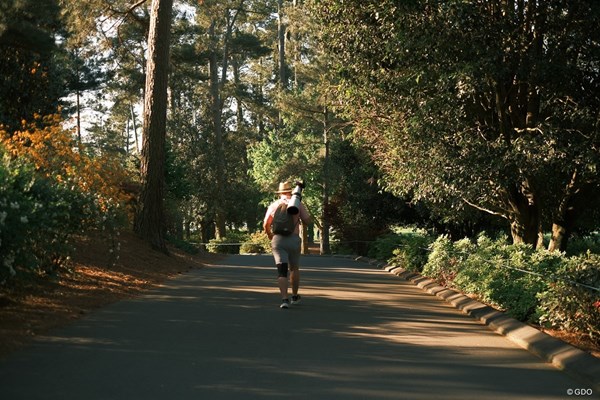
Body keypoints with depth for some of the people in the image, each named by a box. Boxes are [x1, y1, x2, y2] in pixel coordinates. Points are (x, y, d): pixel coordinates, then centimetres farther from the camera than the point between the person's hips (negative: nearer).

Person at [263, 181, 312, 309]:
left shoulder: (273, 205, 8)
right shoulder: (298, 204, 5)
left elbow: (266, 225, 9)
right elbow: (307, 221, 2)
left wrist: (269, 235, 29)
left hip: (278, 240, 0)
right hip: (294, 239, 0)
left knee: (282, 271, -4)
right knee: (294, 268, 20)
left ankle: (284, 299, -19)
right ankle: (295, 296, 30)